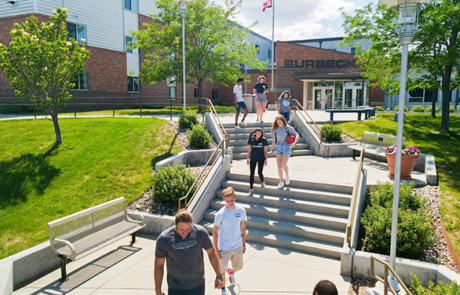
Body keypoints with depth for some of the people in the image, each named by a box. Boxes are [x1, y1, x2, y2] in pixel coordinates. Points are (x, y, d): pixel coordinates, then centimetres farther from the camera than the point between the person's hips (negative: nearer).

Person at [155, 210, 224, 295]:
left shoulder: (201, 232, -15)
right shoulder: (164, 239, -17)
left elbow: (211, 252, -1)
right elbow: (158, 265, -6)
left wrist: (219, 276, 2)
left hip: (198, 286, 1)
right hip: (175, 288, -1)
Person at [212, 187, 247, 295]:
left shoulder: (241, 210, -10)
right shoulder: (220, 214, -22)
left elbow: (242, 227, 4)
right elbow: (215, 232, -12)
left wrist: (244, 244, 9)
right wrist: (216, 250, -11)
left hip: (238, 246, 4)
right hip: (224, 248, -3)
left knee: (238, 267, 20)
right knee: (222, 270, 11)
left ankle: (231, 272, 56)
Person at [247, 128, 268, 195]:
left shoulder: (264, 140, -5)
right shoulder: (251, 139, -2)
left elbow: (265, 151, 0)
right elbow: (249, 150, 6)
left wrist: (266, 160, -1)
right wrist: (248, 158, 6)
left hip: (261, 159, -1)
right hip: (253, 159, 1)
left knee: (260, 173, 0)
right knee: (252, 174, -1)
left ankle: (262, 182, 36)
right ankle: (251, 189, 6)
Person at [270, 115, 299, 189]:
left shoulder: (288, 128, -3)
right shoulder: (275, 129, 7)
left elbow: (297, 135, -1)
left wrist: (294, 143, -18)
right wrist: (272, 149, 2)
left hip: (286, 147, -4)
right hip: (278, 147, 4)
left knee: (283, 165, -17)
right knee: (279, 166, 2)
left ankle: (287, 175, 15)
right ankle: (281, 182, 16)